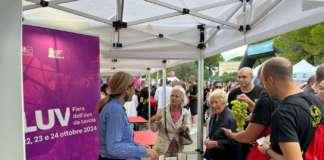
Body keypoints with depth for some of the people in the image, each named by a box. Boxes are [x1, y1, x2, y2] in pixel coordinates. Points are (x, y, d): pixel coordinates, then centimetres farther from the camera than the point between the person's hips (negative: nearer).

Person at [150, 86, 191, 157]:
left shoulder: (186, 113, -2)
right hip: (162, 148, -1)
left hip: (178, 149, 2)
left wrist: (185, 128, -24)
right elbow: (154, 129, -5)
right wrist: (153, 120, -24)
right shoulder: (162, 111, -5)